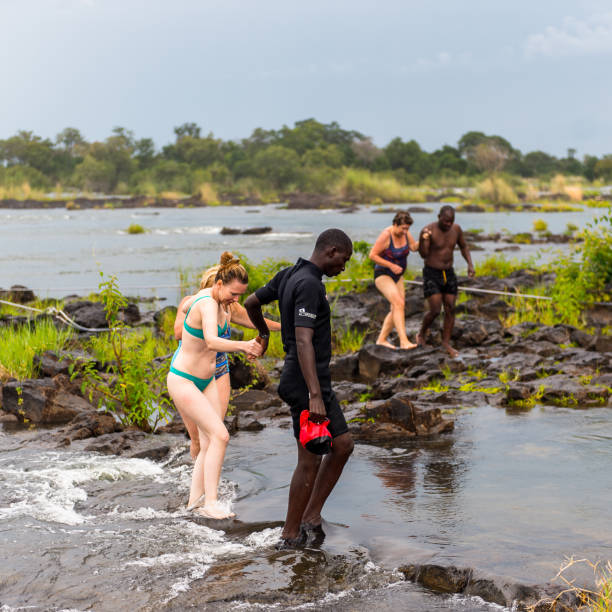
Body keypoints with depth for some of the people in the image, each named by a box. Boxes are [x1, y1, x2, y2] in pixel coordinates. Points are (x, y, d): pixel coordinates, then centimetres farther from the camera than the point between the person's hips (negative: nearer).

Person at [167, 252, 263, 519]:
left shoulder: (216, 299, 0)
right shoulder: (208, 306, -28)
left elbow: (187, 304, 23)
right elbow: (212, 341, -48)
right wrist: (242, 345, -64)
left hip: (206, 381, 9)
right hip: (182, 381, -9)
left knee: (210, 442, 3)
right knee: (220, 436, -17)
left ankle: (194, 500, 8)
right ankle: (210, 502, -16)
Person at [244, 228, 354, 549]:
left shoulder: (288, 275, 9)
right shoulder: (309, 285, -20)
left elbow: (251, 303, 23)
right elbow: (304, 341, -29)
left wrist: (264, 334, 43)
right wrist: (315, 395, -35)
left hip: (315, 381, 10)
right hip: (308, 382, -10)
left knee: (342, 445, 14)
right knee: (310, 462, 0)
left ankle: (310, 518, 17)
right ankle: (291, 535, 12)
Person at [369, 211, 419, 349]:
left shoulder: (404, 232, -2)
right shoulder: (386, 235, -23)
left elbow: (414, 247, -9)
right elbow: (372, 255, -21)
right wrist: (391, 266, -25)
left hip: (397, 277, 8)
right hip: (383, 276, -8)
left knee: (397, 310, 4)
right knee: (399, 304, -24)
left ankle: (381, 339, 16)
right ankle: (404, 341, -29)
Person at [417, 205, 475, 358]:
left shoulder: (456, 229, -4)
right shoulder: (428, 230, -20)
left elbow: (464, 247, 10)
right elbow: (423, 255, -21)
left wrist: (470, 265, -6)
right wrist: (424, 239, -40)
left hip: (448, 274, 5)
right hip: (431, 275, -5)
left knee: (450, 310, 3)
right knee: (435, 311, -9)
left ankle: (446, 343, 17)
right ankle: (422, 334, 20)